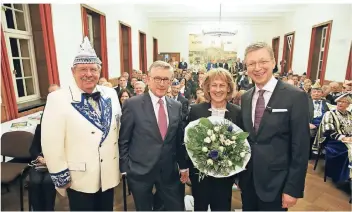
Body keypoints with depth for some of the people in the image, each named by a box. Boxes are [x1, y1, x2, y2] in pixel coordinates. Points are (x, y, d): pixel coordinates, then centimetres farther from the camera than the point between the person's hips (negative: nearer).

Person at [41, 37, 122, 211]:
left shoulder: (110, 94, -1)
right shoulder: (57, 99, -15)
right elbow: (51, 144, -15)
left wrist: (120, 163, 10)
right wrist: (61, 177, -11)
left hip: (109, 175, 4)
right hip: (79, 179, -4)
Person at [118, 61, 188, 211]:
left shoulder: (177, 106, 2)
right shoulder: (132, 104, -10)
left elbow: (180, 140, 8)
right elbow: (123, 140, -6)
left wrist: (183, 166, 9)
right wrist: (124, 168, -5)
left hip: (169, 171, 3)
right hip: (139, 171, -3)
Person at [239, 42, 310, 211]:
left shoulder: (296, 96, -13)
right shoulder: (245, 98, 3)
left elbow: (301, 147, -13)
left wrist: (293, 188, -12)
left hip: (275, 183, -4)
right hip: (247, 180, 5)